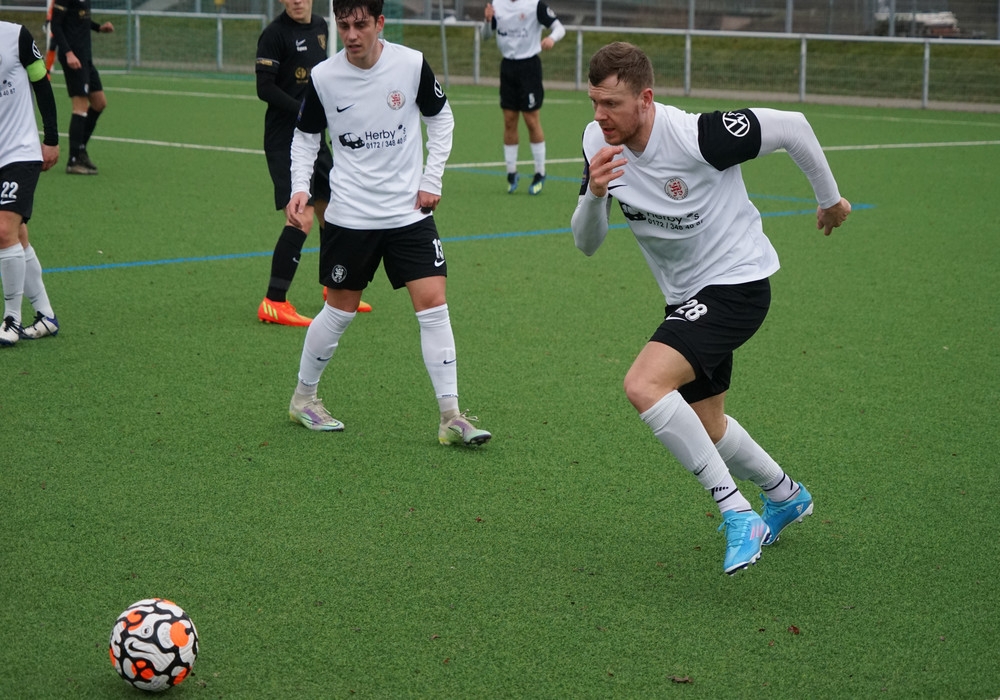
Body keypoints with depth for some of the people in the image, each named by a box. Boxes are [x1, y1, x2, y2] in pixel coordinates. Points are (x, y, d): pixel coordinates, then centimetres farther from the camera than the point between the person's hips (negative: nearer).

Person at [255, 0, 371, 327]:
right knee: (302, 217, -16)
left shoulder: (320, 27, 10)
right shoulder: (275, 33, -13)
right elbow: (265, 88, -16)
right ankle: (273, 303, -12)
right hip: (284, 138, -8)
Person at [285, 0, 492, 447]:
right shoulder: (323, 77, -8)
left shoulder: (411, 64, -8)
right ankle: (303, 397, 30)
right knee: (340, 310, 8)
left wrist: (432, 180, 1)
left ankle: (451, 417, -3)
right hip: (349, 215, 0)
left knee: (433, 304, -8)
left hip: (410, 210, 0)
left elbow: (441, 118, 7)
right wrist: (299, 187, -7)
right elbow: (305, 136, 8)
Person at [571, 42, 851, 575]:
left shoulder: (698, 136, -27)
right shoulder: (598, 142, -8)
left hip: (736, 281, -8)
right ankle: (786, 495, 50)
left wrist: (829, 199, -1)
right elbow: (586, 243, -5)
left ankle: (737, 513, -17)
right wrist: (594, 193, -27)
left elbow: (791, 127, -15)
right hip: (688, 294, 8)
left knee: (644, 386, -27)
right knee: (703, 426, 22)